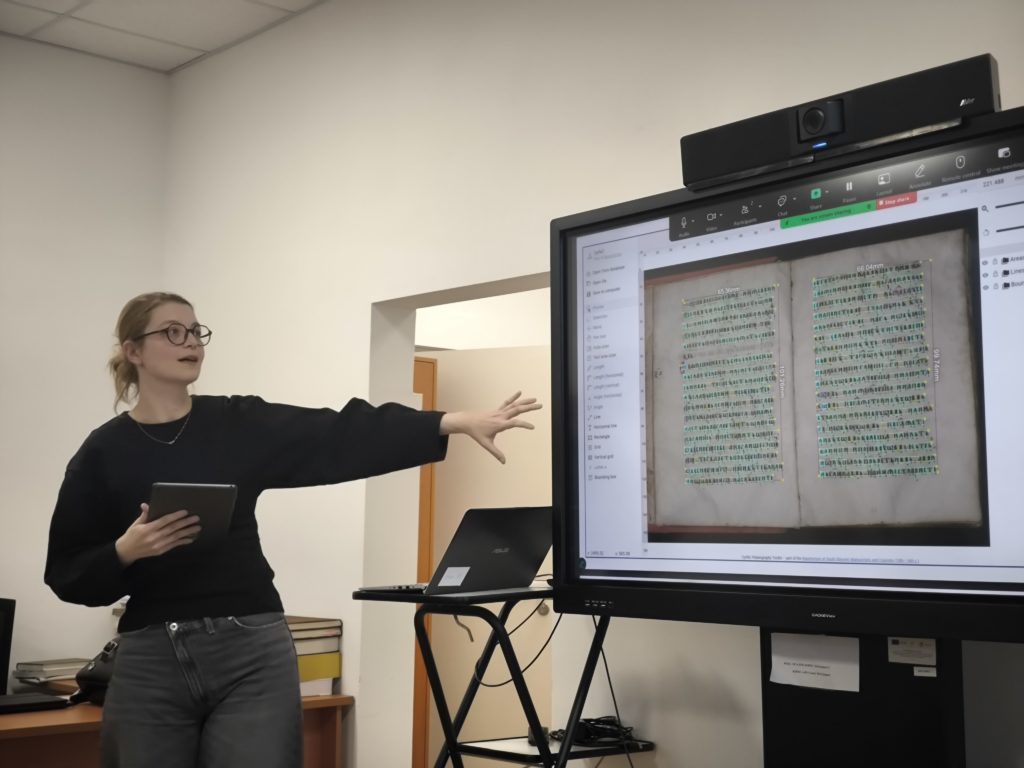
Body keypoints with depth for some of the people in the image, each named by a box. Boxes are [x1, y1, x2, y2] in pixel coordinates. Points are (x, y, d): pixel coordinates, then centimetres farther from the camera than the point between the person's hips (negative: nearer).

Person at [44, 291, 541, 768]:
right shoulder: (103, 454, 1)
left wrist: (458, 422, -17)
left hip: (253, 654, 1)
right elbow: (66, 574, 3)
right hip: (152, 663, 0)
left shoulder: (240, 425, 4)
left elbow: (344, 437, -7)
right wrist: (126, 550, -17)